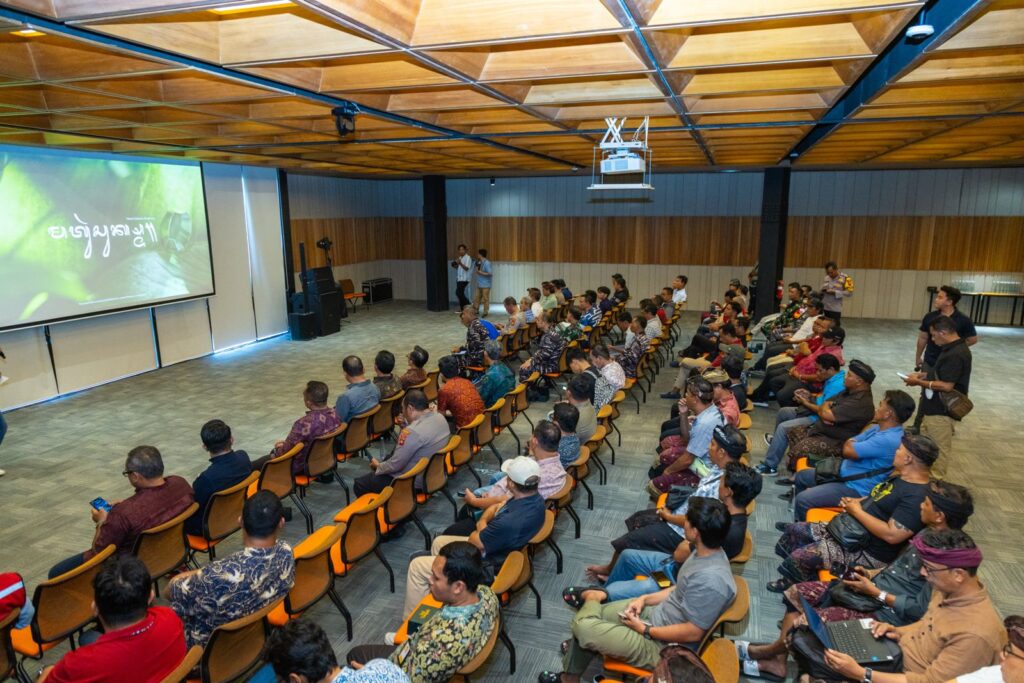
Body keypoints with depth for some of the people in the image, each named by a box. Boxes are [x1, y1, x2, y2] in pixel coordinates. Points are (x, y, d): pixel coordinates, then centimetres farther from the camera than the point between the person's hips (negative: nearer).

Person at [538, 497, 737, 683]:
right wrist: (645, 599, 2)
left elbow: (693, 633, -26)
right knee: (585, 619, 9)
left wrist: (645, 630, -16)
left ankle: (595, 600, 19)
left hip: (664, 647, -9)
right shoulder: (707, 552, -4)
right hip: (655, 613, 9)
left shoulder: (710, 580, -34)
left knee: (583, 626, -14)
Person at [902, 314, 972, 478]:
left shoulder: (956, 355, -25)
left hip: (942, 411, -10)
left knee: (939, 449, 5)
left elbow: (946, 385, -27)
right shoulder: (952, 348, 7)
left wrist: (919, 382, -17)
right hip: (934, 407, 10)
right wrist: (923, 375, 6)